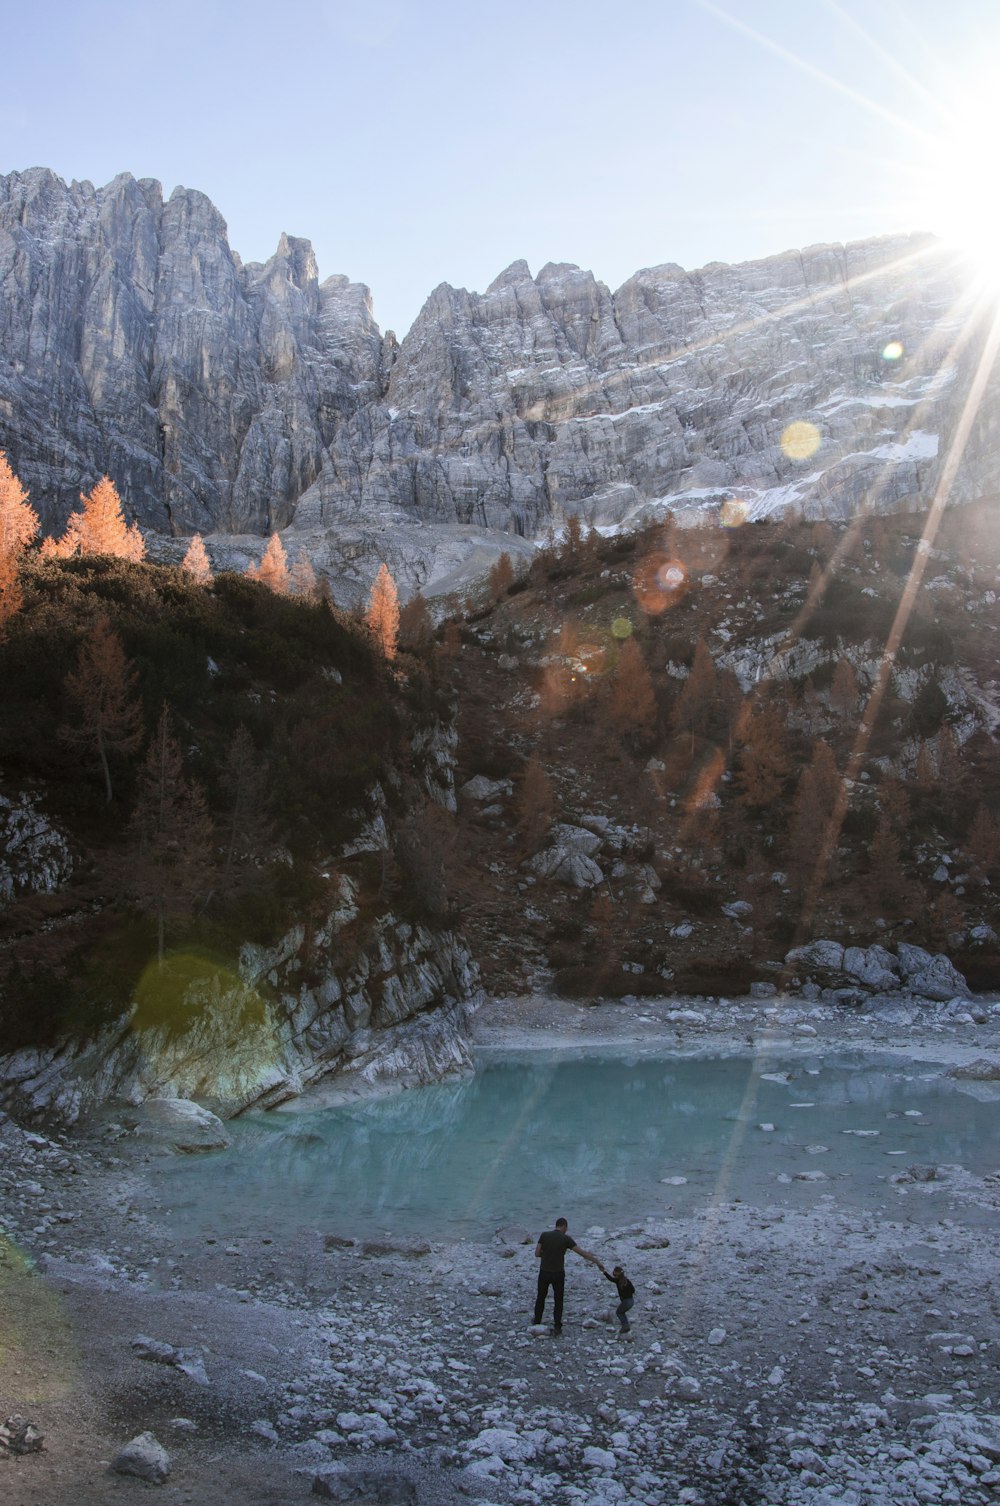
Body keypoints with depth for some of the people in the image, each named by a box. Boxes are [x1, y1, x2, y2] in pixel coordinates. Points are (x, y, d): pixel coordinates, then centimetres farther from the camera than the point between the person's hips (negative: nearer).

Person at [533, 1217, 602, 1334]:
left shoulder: (544, 1235, -3)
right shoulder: (565, 1238, -7)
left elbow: (537, 1254, -3)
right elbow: (581, 1252, -7)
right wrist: (596, 1260, 3)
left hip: (544, 1273, 2)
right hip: (558, 1274, -2)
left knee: (541, 1298, 20)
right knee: (558, 1301, 14)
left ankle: (536, 1324, 28)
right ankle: (557, 1327, 10)